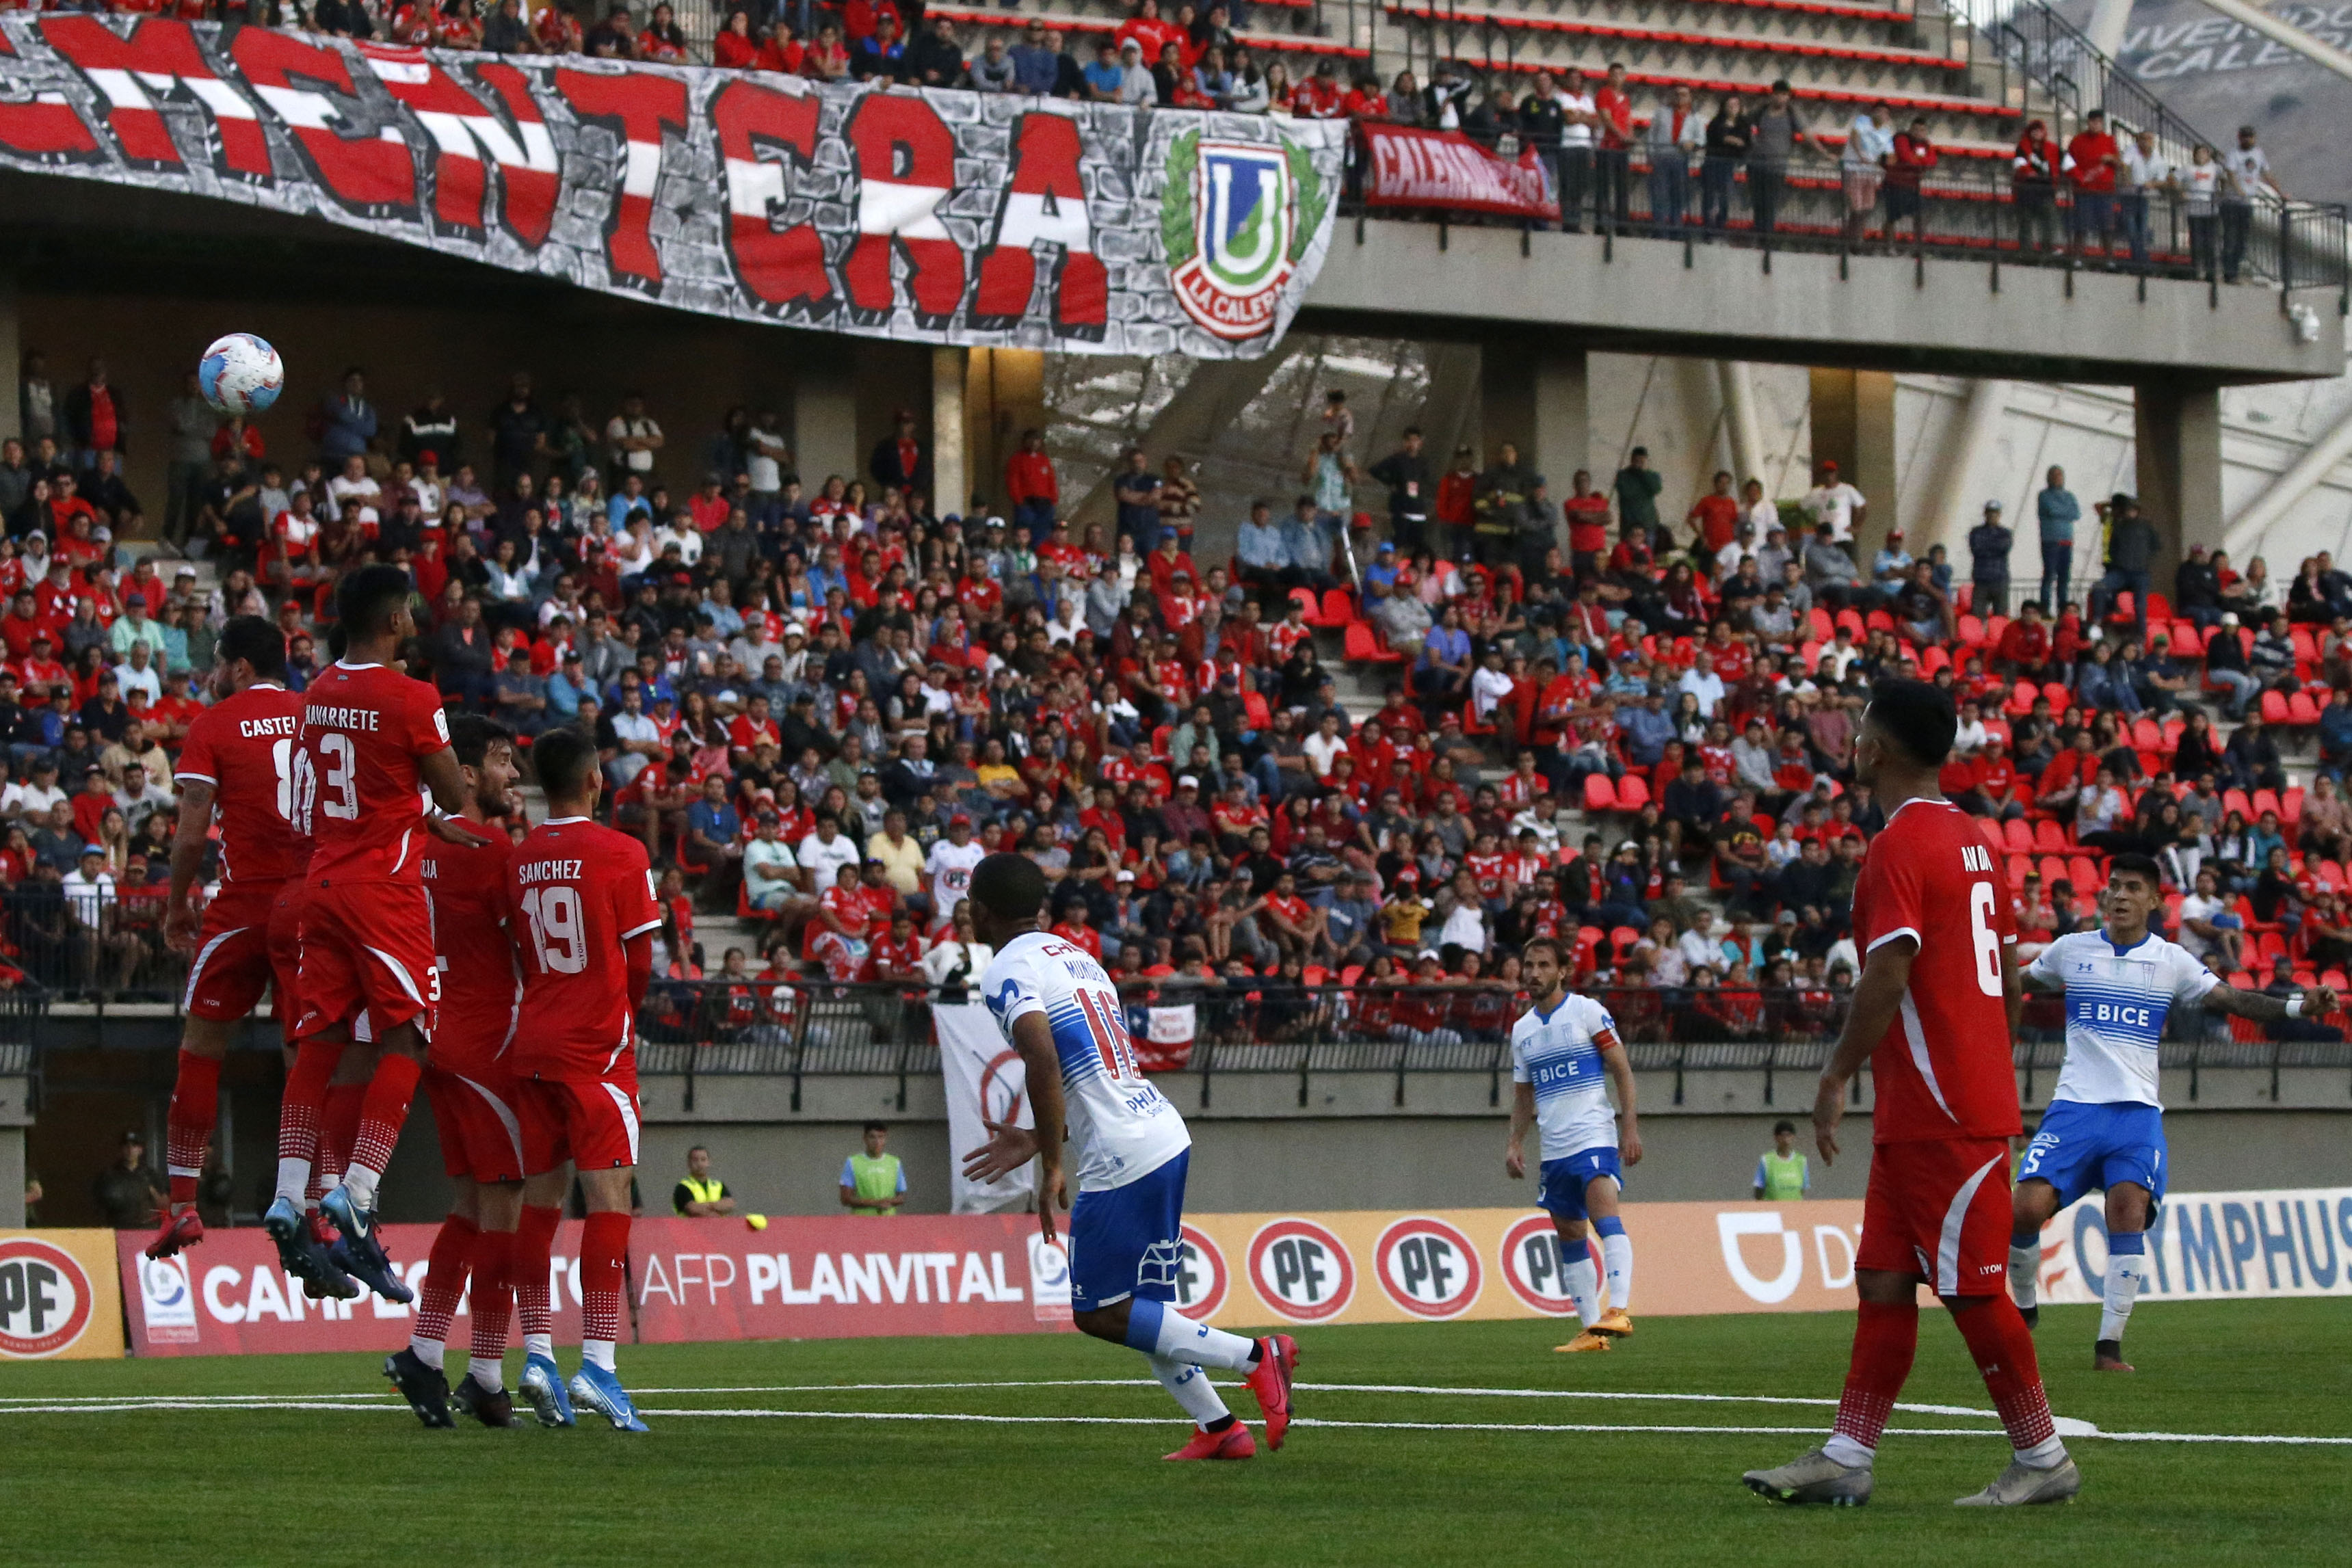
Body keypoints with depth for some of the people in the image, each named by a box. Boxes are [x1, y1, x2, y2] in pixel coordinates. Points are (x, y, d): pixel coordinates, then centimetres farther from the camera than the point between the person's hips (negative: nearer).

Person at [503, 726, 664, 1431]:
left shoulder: (517, 861, 6)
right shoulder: (620, 854, -7)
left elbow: (520, 957, 10)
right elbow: (640, 961, -4)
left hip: (533, 1047, 5)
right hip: (596, 1046, -5)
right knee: (609, 1197, -7)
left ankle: (534, 1353, 6)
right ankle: (596, 1363, -16)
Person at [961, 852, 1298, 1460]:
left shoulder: (1007, 972, -7)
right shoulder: (1077, 957, 21)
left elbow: (1044, 1063, -22)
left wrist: (1050, 1168, -15)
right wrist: (1039, 1140, 28)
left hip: (1121, 1157, -9)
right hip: (1166, 1134, 9)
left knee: (1098, 1313, -1)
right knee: (1138, 1305, 18)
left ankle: (1256, 1357, -11)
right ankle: (1219, 1428, 12)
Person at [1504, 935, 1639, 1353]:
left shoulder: (1587, 1011, -2)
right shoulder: (1522, 1029, 15)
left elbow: (1621, 1068, -3)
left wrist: (1630, 1125, -11)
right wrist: (1514, 1143, 9)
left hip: (1594, 1137, -7)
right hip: (1553, 1148, 7)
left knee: (1605, 1214, -25)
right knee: (1569, 1236, 7)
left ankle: (1618, 1311, -34)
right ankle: (1592, 1330, 11)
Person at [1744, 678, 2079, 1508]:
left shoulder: (1901, 844, -14)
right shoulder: (1971, 839, 15)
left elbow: (1887, 976, -21)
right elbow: (2008, 976, 19)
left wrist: (1837, 1076, -14)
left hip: (1939, 1113, -10)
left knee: (1972, 1287, -4)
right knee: (1883, 1282, 9)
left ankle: (2043, 1460, 2)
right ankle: (1845, 1459, 9)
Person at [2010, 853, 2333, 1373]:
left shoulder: (2171, 961, 7)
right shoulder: (2071, 950, 8)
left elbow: (2231, 999, 1)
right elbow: (2017, 982, 21)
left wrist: (2298, 1004, -12)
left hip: (2136, 1110, 0)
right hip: (2075, 1105, 0)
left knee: (2129, 1207, -21)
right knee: (2026, 1207, -15)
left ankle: (2110, 1345, -15)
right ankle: (2023, 1305, 13)